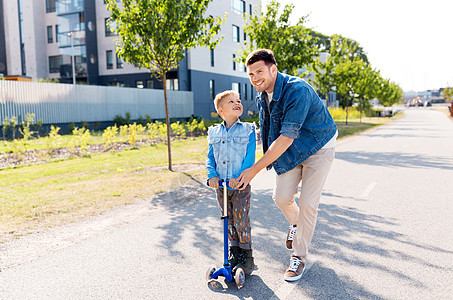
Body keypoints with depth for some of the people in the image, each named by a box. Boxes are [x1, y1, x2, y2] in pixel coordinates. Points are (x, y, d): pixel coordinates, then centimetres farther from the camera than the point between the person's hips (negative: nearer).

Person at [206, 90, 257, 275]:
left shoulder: (248, 130, -4)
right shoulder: (214, 132, 7)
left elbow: (250, 157, -10)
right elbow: (210, 157, 6)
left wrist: (240, 177, -22)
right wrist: (212, 176, -11)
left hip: (240, 184, -3)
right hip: (221, 184, 4)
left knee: (241, 220, -2)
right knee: (229, 221, 13)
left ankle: (246, 257, 13)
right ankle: (234, 253, 29)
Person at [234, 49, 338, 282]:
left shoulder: (297, 90, -32)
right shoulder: (261, 96, -6)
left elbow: (287, 137, -35)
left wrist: (254, 169, -35)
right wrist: (269, 157, 9)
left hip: (318, 147, -6)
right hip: (290, 150, 7)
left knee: (307, 203, -8)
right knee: (281, 197, 2)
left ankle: (299, 257, 9)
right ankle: (296, 224, 36)